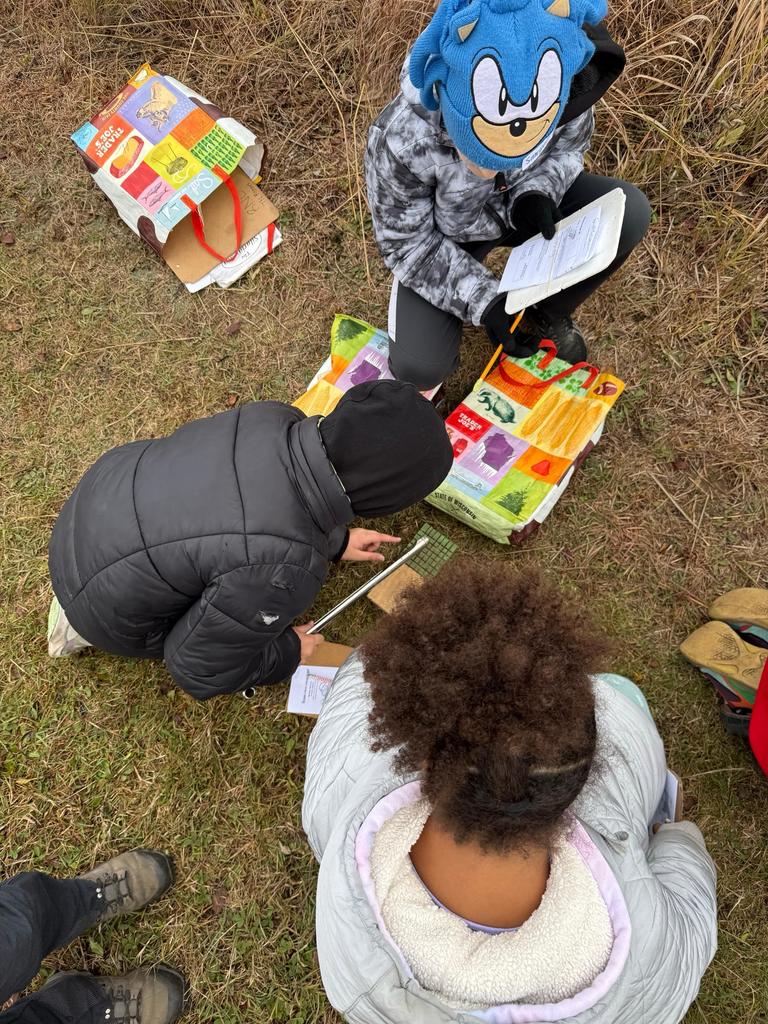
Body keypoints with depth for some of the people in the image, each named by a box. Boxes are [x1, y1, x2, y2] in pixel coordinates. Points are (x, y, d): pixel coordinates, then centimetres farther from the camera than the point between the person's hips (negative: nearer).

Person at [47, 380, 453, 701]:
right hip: (107, 598, -5)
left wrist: (335, 540, 18)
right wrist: (288, 654, -5)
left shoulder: (277, 419, -18)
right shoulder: (287, 570, -36)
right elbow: (196, 671, -21)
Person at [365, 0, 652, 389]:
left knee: (629, 212, -21)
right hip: (444, 237, -2)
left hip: (518, 206, 3)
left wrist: (537, 192, -26)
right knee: (417, 367, -22)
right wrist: (483, 301, -29)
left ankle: (545, 315, 3)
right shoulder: (402, 138, -37)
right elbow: (405, 242, -23)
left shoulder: (567, 90, -27)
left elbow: (570, 144, -3)